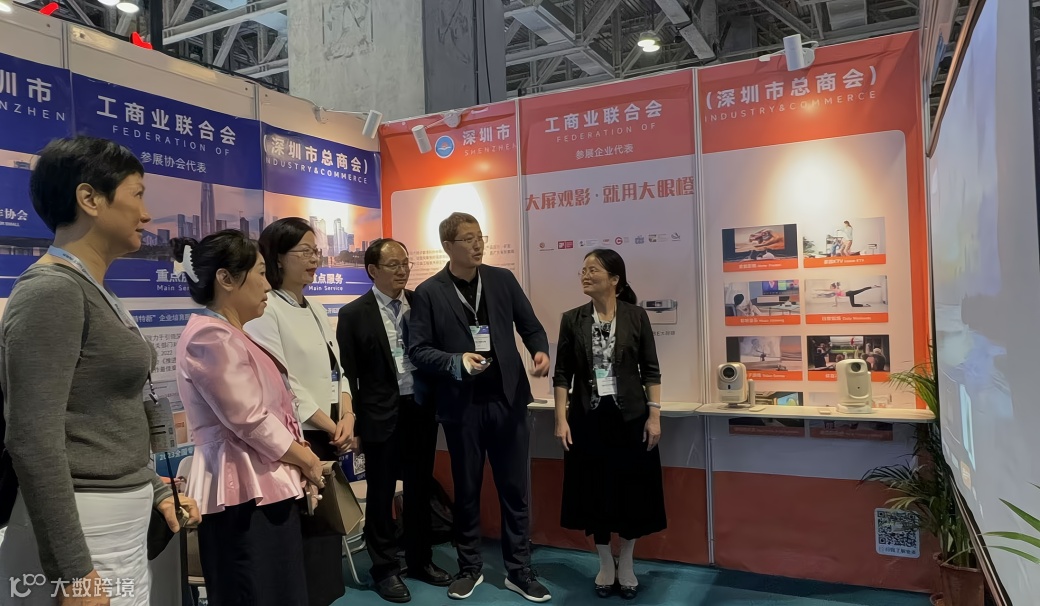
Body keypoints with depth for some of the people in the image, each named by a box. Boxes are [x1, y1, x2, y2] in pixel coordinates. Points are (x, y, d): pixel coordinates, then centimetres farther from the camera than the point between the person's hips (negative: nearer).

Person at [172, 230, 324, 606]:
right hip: (245, 493, -10)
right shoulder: (210, 336, -16)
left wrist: (301, 460, 5)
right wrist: (307, 461, -8)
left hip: (265, 488, 10)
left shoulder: (233, 336, 17)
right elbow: (250, 422, -21)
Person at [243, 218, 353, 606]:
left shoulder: (315, 310, 14)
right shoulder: (264, 309, -12)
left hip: (330, 439, 8)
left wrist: (347, 418, -4)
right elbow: (281, 382, -18)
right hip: (294, 441, -8)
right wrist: (330, 426, -13)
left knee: (328, 526, 14)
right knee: (304, 534, 0)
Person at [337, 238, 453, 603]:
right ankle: (385, 569, 26)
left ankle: (420, 560, 33)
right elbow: (347, 374, -5)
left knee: (420, 490, 16)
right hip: (382, 414, -3)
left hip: (421, 409, 4)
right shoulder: (354, 314, -6)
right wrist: (354, 421, -7)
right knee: (381, 494, 10)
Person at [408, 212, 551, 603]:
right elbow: (417, 350, -5)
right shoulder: (428, 293, -3)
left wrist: (540, 351, -13)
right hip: (462, 406, -1)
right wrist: (456, 362, -21)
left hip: (507, 399, 2)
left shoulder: (502, 279, 4)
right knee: (466, 490, 13)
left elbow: (530, 325, 7)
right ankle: (469, 568, 30)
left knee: (515, 489, 9)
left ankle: (519, 570, 23)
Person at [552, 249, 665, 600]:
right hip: (588, 417, 1)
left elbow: (651, 370, -1)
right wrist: (561, 418, -7)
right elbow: (562, 374, 0)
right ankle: (606, 564, 27)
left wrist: (654, 415, -7)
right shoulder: (572, 319, 0)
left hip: (630, 415, -1)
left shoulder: (636, 316, -3)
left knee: (632, 489, 7)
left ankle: (626, 565, 27)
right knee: (594, 490, 8)